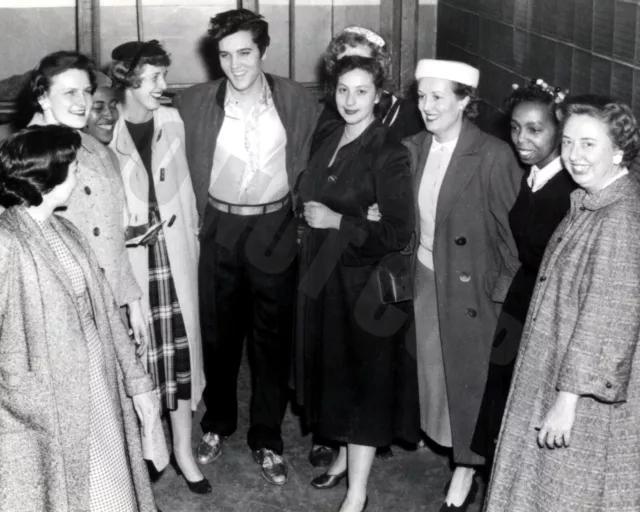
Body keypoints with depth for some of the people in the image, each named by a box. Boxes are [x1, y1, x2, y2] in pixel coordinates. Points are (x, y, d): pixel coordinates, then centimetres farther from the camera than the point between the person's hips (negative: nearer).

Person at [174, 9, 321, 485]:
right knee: (218, 334, 15)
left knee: (272, 339, 8)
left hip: (275, 228, -1)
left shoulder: (299, 101, -6)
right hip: (218, 230, 1)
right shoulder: (194, 103, -6)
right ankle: (217, 424, 35)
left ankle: (267, 438, 23)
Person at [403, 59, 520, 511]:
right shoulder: (414, 148, 1)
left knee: (466, 376, 7)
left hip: (469, 284, -5)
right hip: (422, 277, 5)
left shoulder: (493, 156, -18)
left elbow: (510, 227, -13)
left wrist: (502, 287, -11)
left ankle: (465, 475, 22)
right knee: (428, 368, 14)